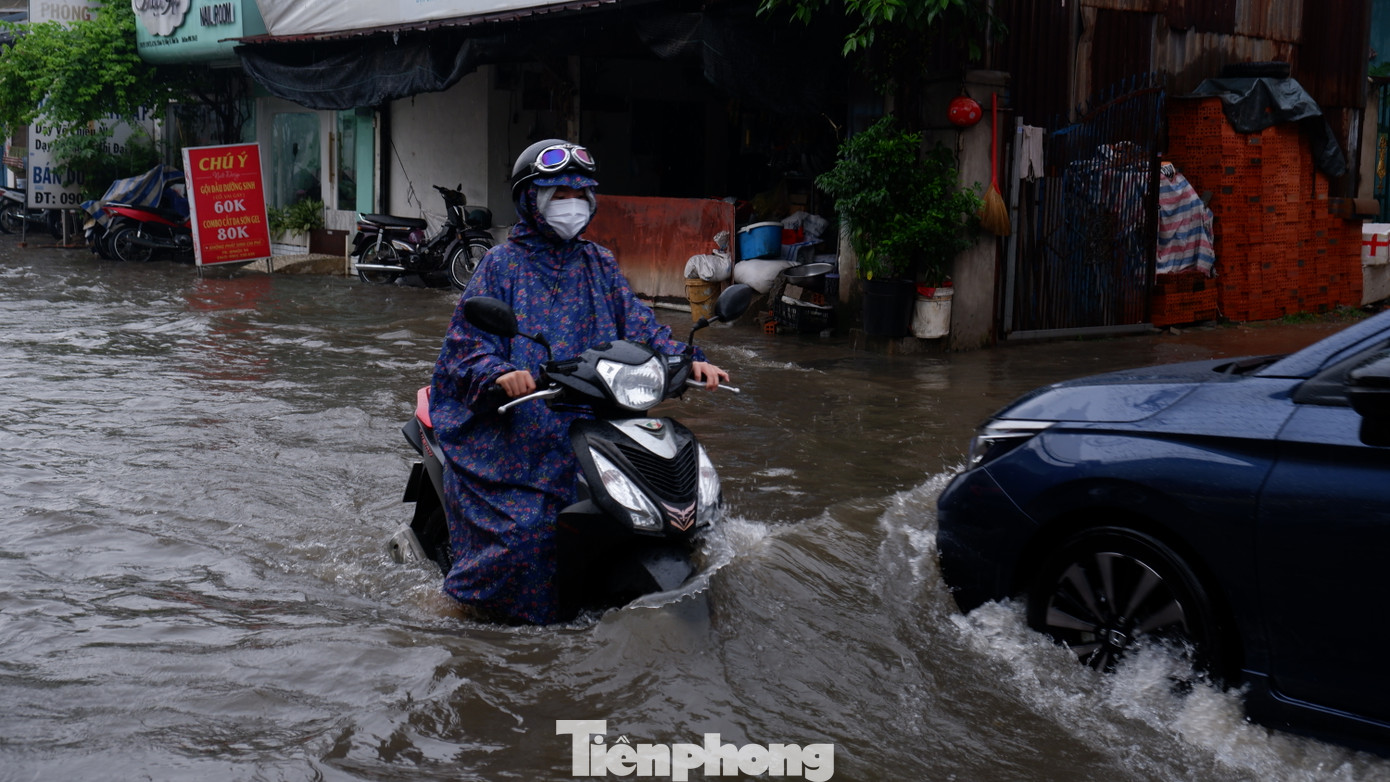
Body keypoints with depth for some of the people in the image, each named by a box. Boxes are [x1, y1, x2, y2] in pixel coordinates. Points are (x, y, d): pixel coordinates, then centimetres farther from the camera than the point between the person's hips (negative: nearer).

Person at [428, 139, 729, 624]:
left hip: (588, 417, 4)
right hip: (515, 420, -4)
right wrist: (499, 373, -26)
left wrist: (686, 359, -9)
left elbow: (636, 323, 9)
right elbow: (467, 338, -4)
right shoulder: (503, 263, 4)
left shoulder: (599, 264, 17)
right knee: (526, 526, -25)